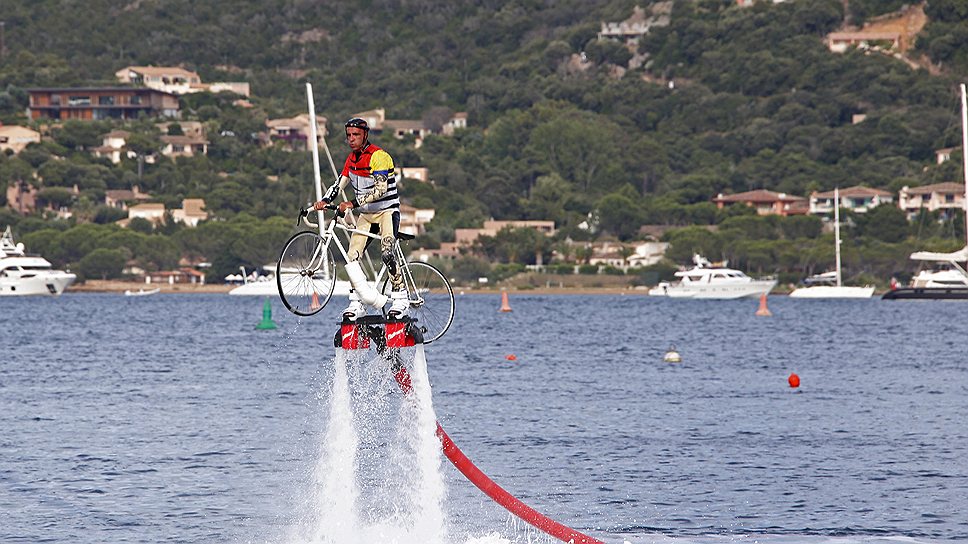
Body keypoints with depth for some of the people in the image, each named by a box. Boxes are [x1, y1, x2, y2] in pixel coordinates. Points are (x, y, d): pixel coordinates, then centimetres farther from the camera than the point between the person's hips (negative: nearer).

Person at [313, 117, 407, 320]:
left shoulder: (378, 156, -18)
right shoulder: (351, 159, 8)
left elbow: (380, 189, -28)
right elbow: (339, 184, 7)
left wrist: (353, 203, -35)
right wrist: (324, 201, -12)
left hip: (387, 211, -7)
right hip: (366, 215, 7)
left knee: (386, 253, -26)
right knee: (353, 256, -6)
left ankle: (400, 298, -19)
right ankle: (356, 303, 0)